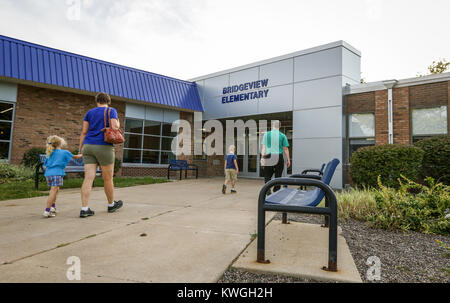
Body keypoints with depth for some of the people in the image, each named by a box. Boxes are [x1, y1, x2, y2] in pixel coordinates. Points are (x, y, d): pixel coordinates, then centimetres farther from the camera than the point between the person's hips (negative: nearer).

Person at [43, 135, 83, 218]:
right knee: (53, 191, -9)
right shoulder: (65, 152, 5)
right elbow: (75, 157, 19)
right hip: (56, 173, -7)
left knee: (56, 190, 20)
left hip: (48, 173, 7)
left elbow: (46, 165, 18)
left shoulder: (50, 153, 18)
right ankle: (47, 211, -14)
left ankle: (53, 207, 19)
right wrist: (81, 155, 38)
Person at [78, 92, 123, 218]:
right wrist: (118, 123, 9)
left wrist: (81, 149, 12)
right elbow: (114, 127, -13)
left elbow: (84, 132, 9)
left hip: (88, 146, 4)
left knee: (88, 178, 0)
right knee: (108, 178, 9)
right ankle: (111, 205, 23)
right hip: (104, 147, -4)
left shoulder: (90, 112, 13)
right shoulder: (111, 111, 1)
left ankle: (84, 209, -5)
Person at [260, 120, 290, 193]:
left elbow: (263, 147, 0)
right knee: (278, 176, 10)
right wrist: (288, 160, 8)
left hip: (269, 158, 0)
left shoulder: (266, 135, 4)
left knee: (267, 176, 8)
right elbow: (285, 149, 2)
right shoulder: (282, 135, 3)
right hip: (279, 157, 0)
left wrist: (262, 158, -1)